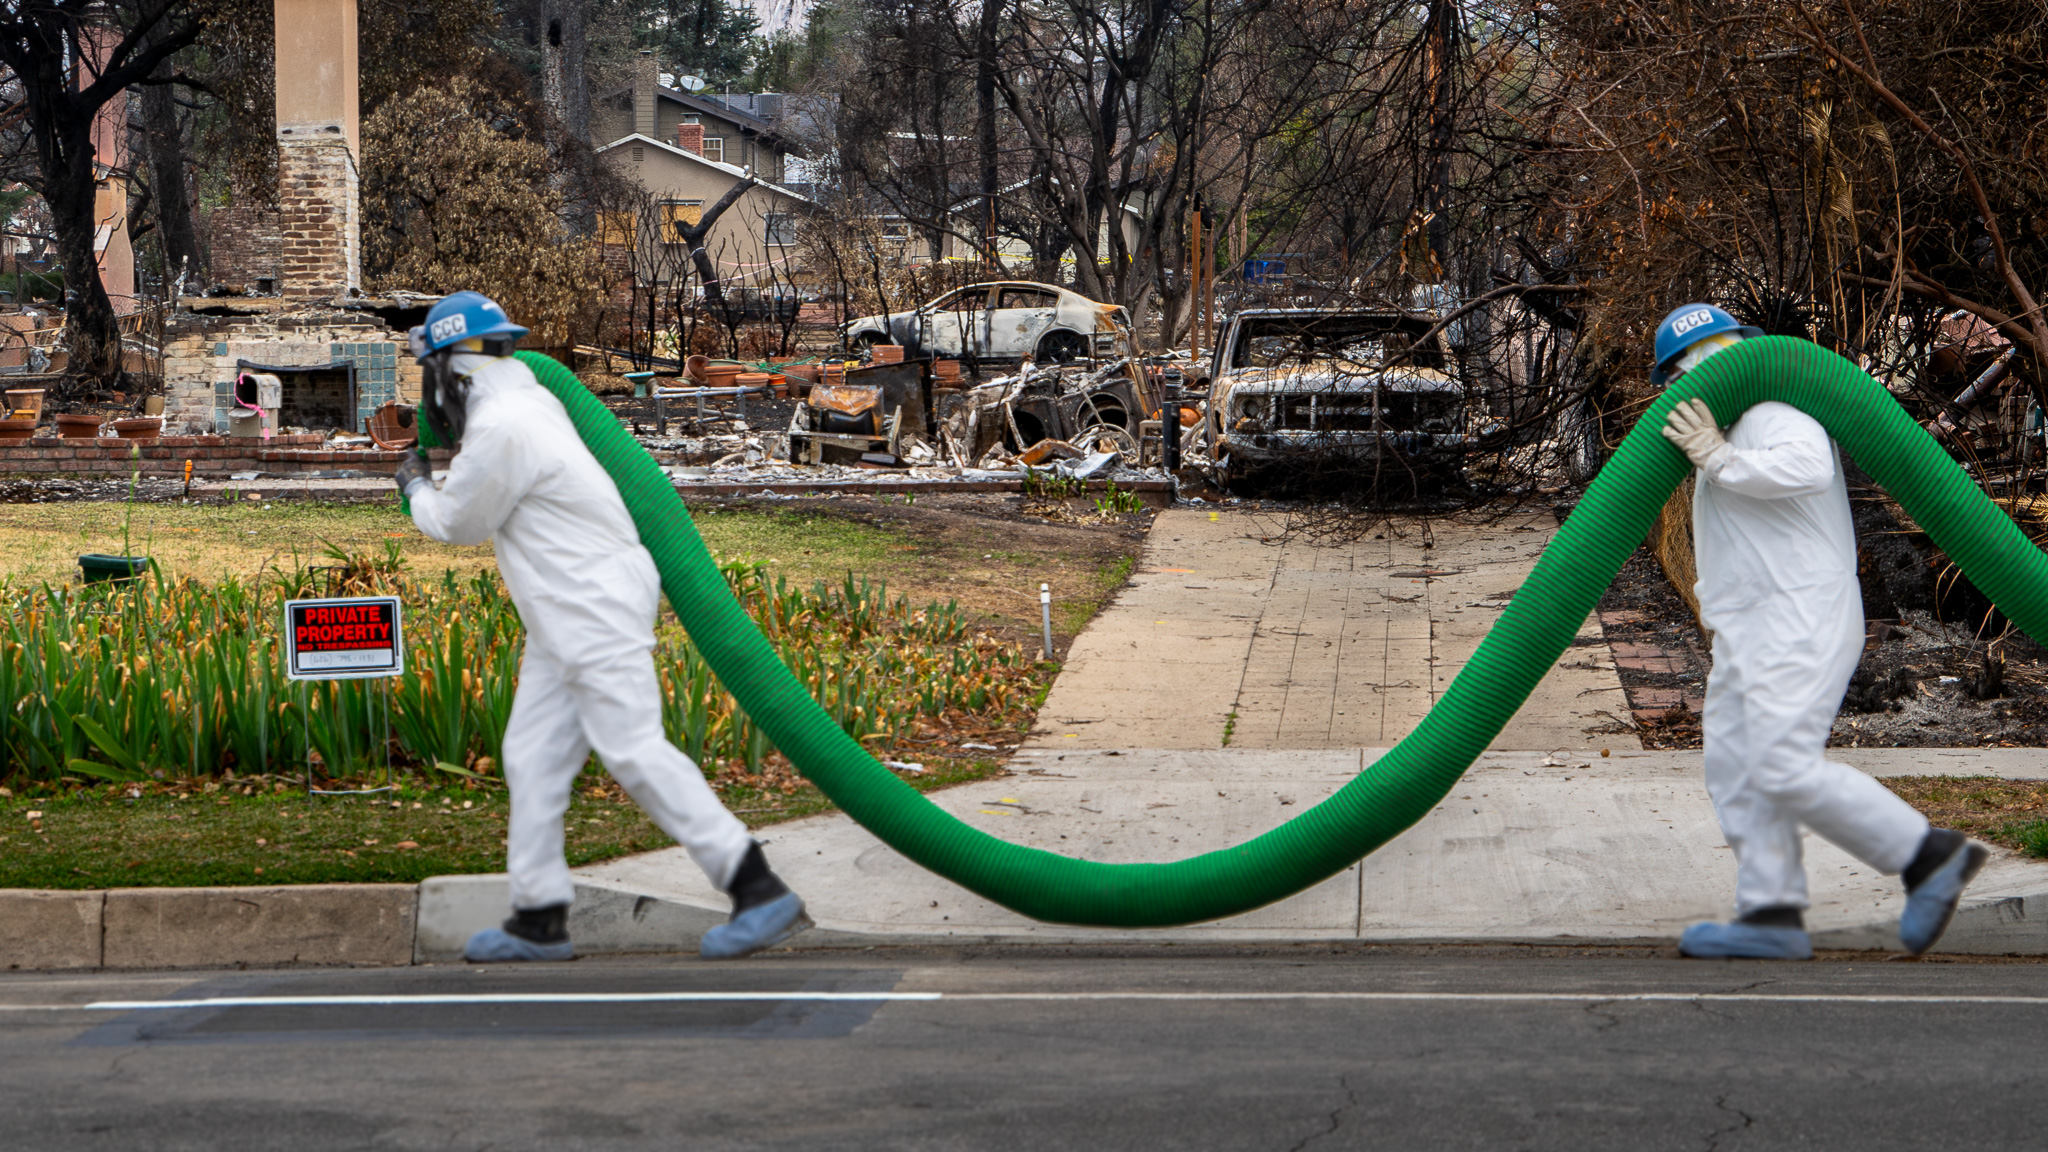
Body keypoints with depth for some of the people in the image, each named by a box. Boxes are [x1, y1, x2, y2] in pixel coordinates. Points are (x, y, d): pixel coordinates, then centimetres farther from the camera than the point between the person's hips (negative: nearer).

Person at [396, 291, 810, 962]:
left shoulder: (501, 429, -18)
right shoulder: (528, 403, 13)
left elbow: (458, 524, -5)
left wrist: (416, 490, 14)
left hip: (596, 606, -11)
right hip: (563, 621, 11)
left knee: (633, 751, -13)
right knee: (532, 756, 10)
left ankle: (759, 892, -14)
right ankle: (540, 918, 14)